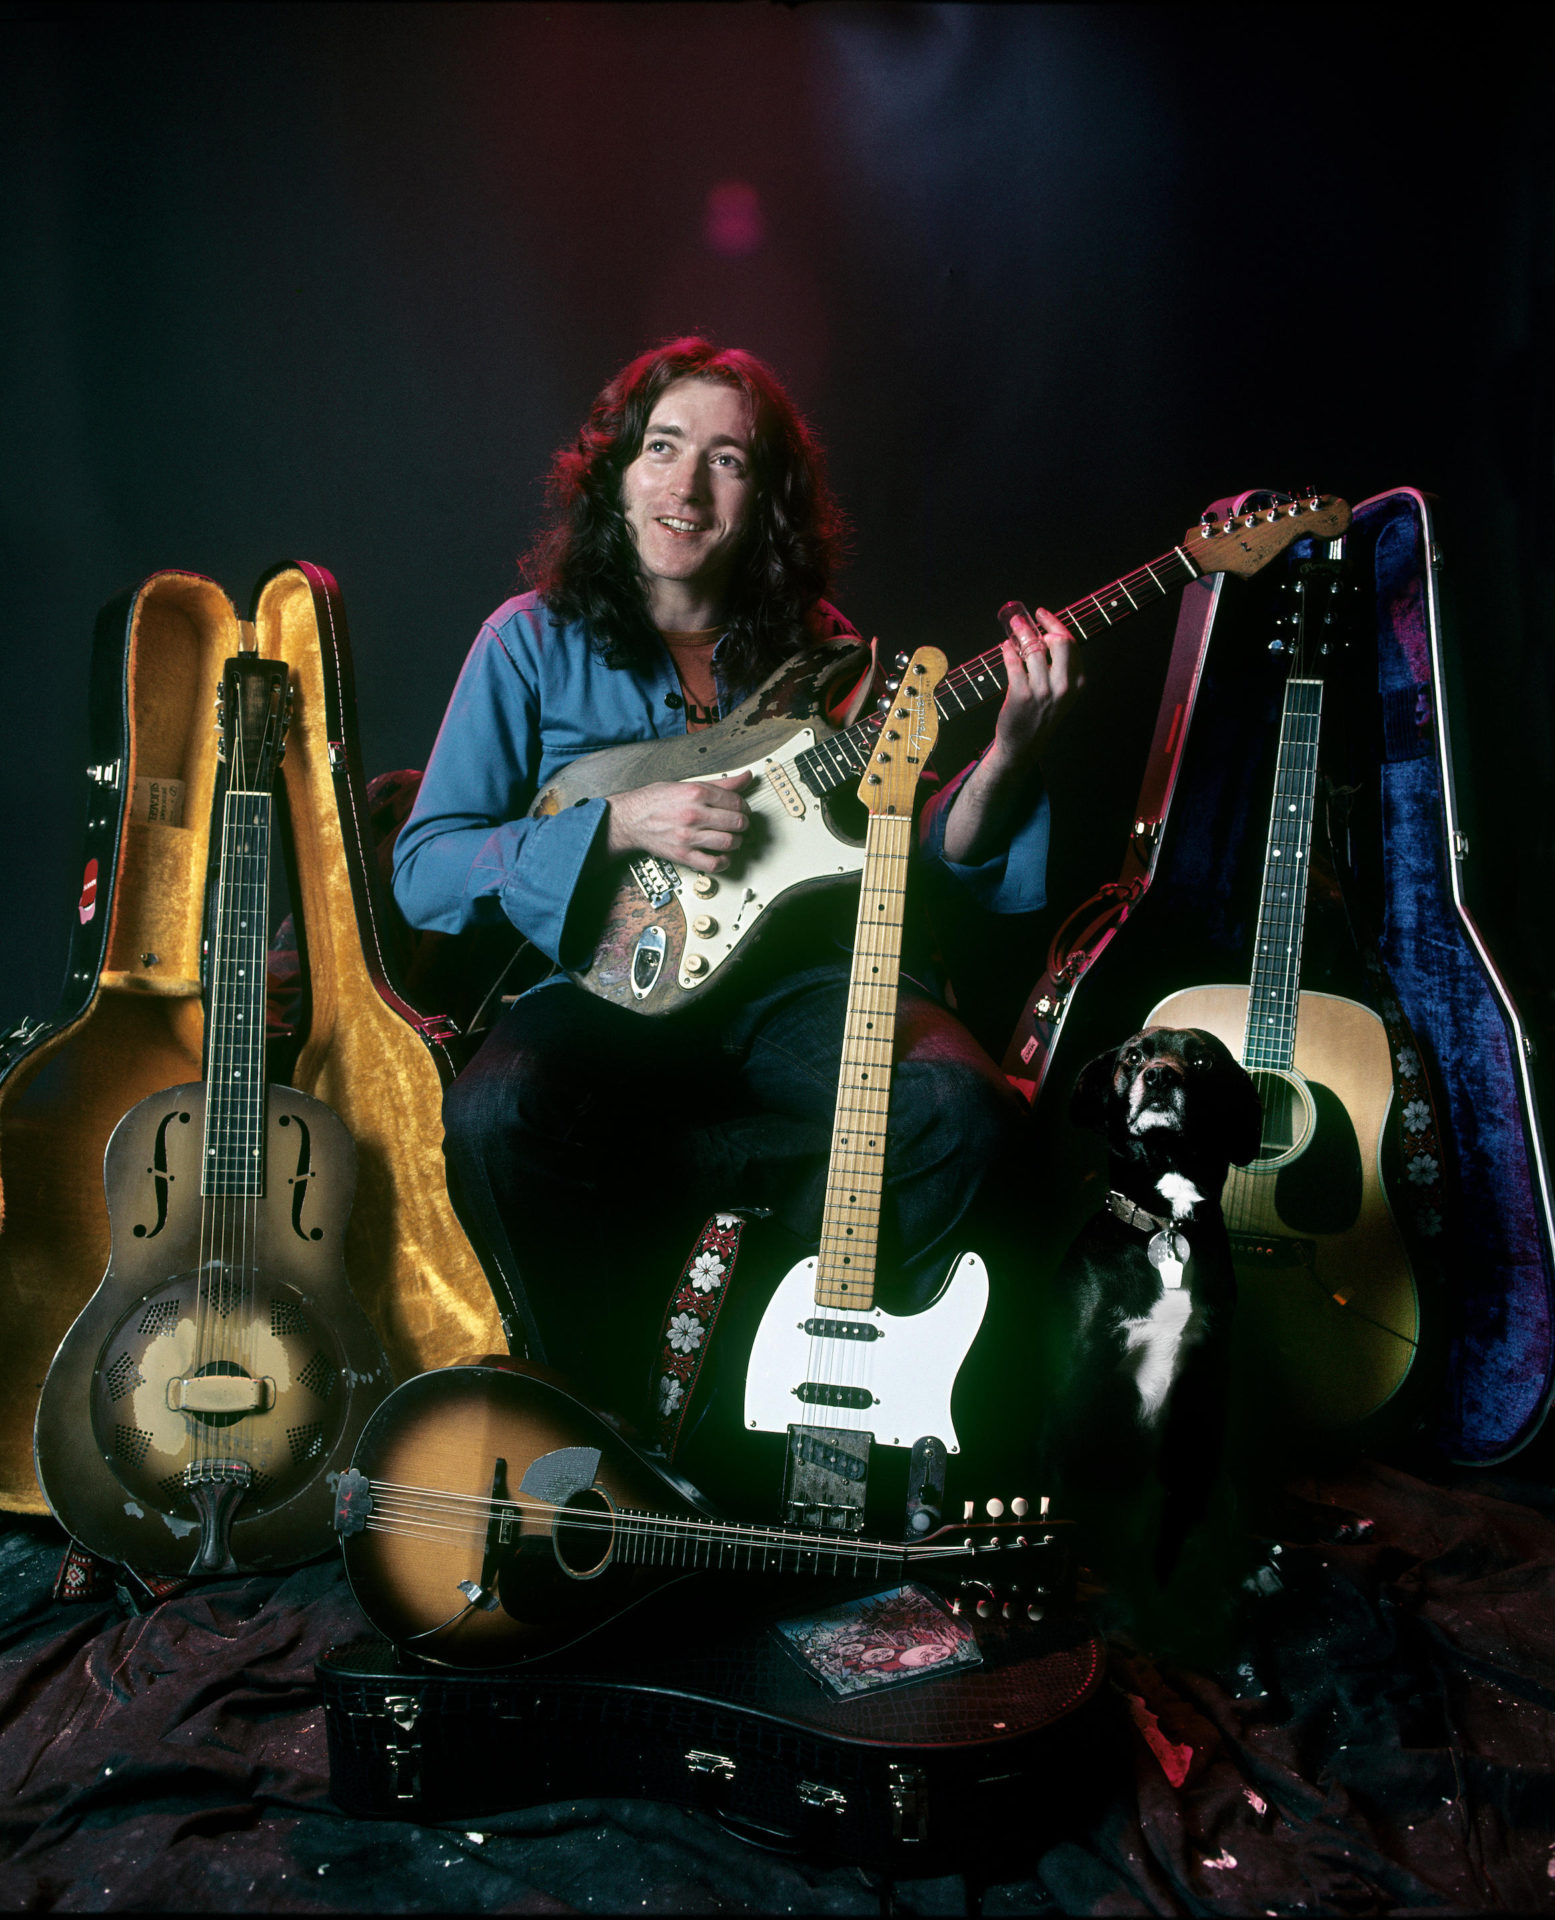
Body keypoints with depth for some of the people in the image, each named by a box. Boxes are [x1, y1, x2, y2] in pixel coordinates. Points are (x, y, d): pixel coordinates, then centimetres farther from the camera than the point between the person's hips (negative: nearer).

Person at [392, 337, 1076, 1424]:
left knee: (963, 1113, -27)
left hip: (807, 977, 2)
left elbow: (917, 855, 9)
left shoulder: (821, 650, 10)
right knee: (495, 1117, -32)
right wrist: (617, 826, -13)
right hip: (617, 986, -1)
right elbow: (422, 870, 0)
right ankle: (604, 1420, -5)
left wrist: (1008, 751, -10)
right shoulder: (536, 643, 4)